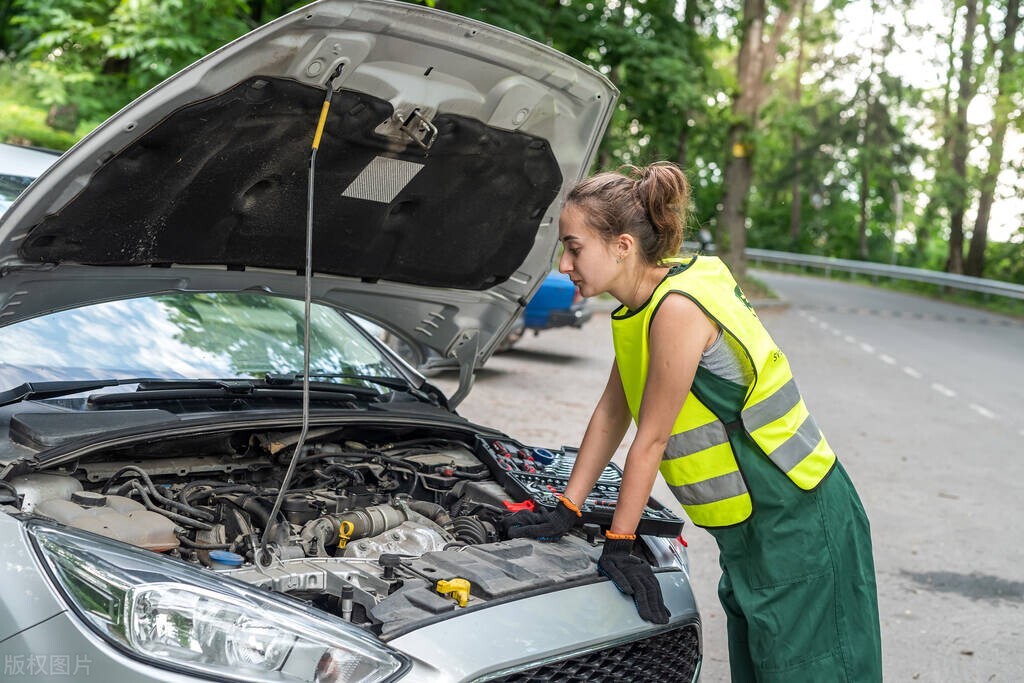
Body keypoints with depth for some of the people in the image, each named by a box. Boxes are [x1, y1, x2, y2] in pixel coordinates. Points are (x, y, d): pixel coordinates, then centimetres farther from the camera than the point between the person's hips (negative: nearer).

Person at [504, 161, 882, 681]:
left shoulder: (679, 309, -25)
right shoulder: (643, 302, 4)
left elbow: (651, 439, -19)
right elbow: (612, 413, 10)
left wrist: (618, 544, -11)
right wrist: (565, 511, 9)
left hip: (800, 527, -9)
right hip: (749, 528, 9)